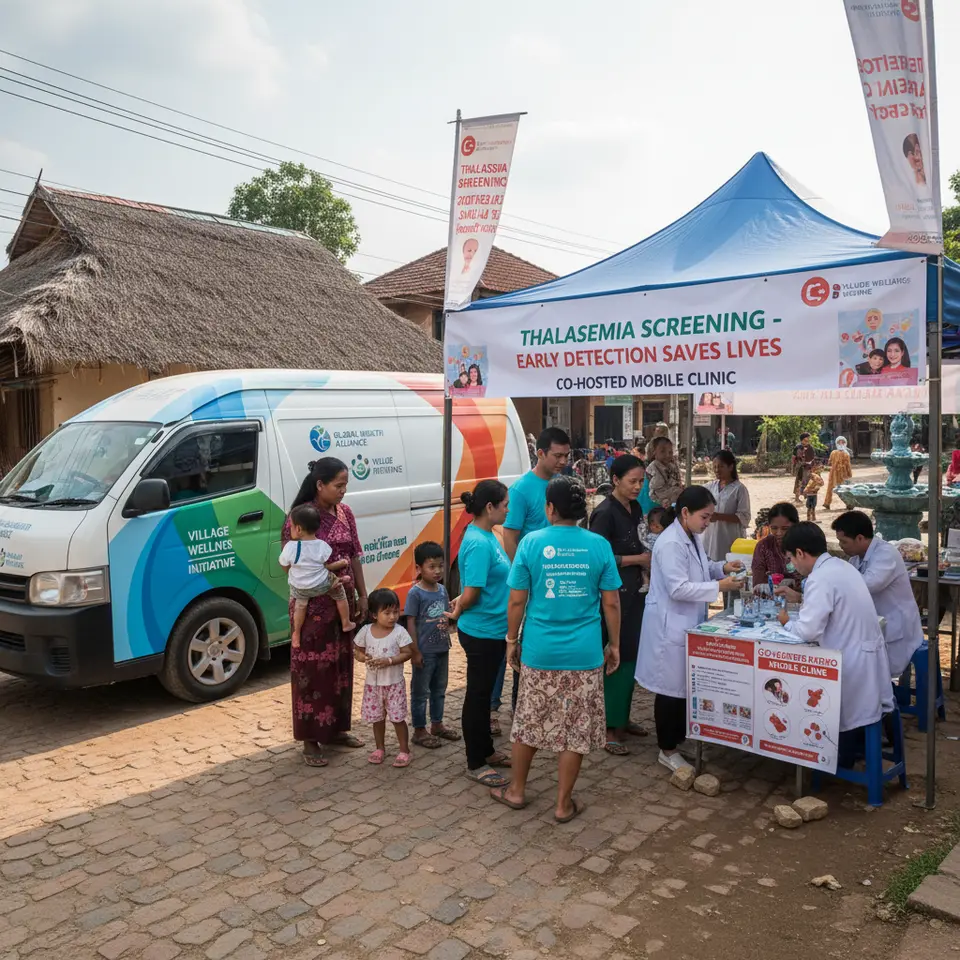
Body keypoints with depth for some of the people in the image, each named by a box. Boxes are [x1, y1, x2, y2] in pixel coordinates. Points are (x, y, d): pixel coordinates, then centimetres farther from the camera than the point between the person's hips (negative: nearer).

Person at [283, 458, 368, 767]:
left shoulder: (345, 512, 4)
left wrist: (362, 595, 9)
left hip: (343, 602, 6)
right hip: (312, 606, -6)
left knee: (340, 666, 15)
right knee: (312, 670, 3)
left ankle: (337, 728, 30)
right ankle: (311, 739, 15)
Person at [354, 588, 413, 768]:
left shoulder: (399, 632, -13)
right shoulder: (366, 631, -6)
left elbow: (407, 653, -13)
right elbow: (357, 650, 4)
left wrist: (388, 661, -25)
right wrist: (364, 658, -18)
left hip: (394, 683, -3)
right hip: (373, 683, 3)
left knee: (398, 718, 2)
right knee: (377, 718, 15)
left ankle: (404, 750, 15)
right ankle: (380, 748, 32)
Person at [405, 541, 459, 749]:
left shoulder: (442, 590, 4)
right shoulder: (415, 593, -15)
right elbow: (411, 623, -14)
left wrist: (449, 619, -2)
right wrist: (415, 651, -15)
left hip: (442, 649, 7)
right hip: (424, 652, -7)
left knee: (439, 689, 19)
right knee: (420, 691, 6)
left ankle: (437, 725, 34)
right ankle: (419, 731, 18)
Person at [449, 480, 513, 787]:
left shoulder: (486, 536, 7)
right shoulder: (479, 543, -24)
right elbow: (472, 593, -22)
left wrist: (461, 605, 6)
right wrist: (457, 613, -5)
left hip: (494, 631, 9)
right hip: (481, 632, -9)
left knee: (484, 693, 21)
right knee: (478, 695, 5)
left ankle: (485, 751, 36)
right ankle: (475, 764, 19)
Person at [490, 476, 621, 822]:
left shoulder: (531, 543, -7)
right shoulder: (598, 545, -5)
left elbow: (517, 600, -4)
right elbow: (611, 603, -1)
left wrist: (512, 640, 9)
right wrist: (614, 644, 11)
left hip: (539, 651, 0)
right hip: (584, 653, 0)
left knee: (529, 723, 17)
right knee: (576, 730, 12)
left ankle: (516, 790, 33)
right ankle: (563, 804, 22)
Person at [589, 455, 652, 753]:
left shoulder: (635, 509, 11)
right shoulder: (605, 512, -14)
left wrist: (649, 557, 2)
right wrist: (639, 559, -13)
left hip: (634, 591, 8)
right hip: (613, 593, -8)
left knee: (630, 656, 13)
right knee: (616, 658, -5)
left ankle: (622, 718, 26)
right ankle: (608, 728, 4)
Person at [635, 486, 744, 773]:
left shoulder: (692, 537, 7)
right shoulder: (671, 543, -24)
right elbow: (679, 589, -28)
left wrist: (721, 568, 2)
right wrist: (718, 587, -25)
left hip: (688, 623, 10)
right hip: (670, 626, -10)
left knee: (687, 684, 19)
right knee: (671, 688, 3)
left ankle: (679, 736, 35)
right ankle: (667, 750, 17)